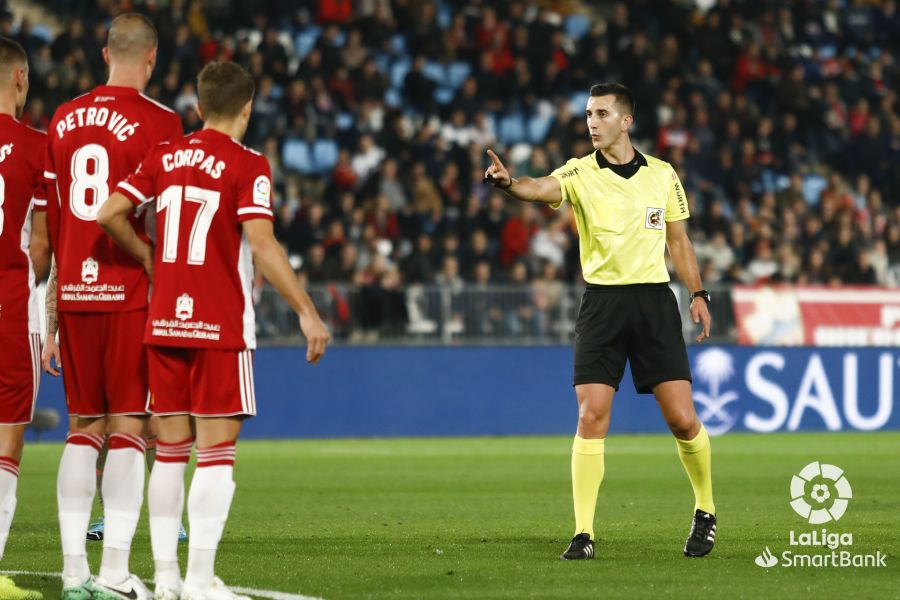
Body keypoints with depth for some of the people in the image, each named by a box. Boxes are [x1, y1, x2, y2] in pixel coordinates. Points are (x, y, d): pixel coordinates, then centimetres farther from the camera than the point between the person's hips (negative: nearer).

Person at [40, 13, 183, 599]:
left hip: (74, 293, 5)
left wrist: (52, 320, 18)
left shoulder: (63, 121, 11)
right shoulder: (157, 122, -5)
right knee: (128, 431, -3)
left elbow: (49, 226, 13)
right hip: (131, 293, -5)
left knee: (83, 430, 10)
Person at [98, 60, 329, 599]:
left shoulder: (164, 157, 8)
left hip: (165, 323, 5)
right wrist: (306, 312, -13)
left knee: (170, 451, 10)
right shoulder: (247, 166, -7)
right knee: (216, 452, -3)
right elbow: (262, 245, -17)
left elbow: (111, 213, 1)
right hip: (221, 327, -5)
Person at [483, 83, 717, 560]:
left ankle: (705, 511, 20)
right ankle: (583, 533, -5)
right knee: (591, 417, -10)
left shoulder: (663, 175, 7)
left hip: (654, 301, 1)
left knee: (682, 417, -3)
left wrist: (697, 294, 5)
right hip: (601, 302, -1)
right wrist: (508, 183, -45)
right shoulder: (580, 173, -1)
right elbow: (542, 189, -23)